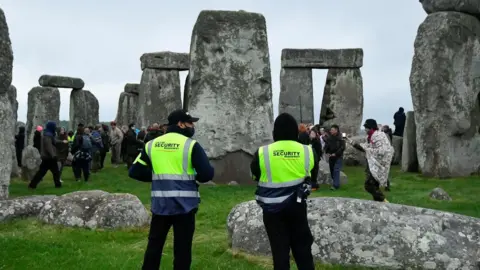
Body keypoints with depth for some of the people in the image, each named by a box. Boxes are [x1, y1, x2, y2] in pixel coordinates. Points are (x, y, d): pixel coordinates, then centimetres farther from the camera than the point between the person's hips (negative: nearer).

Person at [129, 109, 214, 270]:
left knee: (154, 245, 17)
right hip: (184, 205, -4)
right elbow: (207, 174, -13)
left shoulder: (152, 144, 6)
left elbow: (134, 171, 8)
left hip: (160, 204, 4)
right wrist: (195, 176, 8)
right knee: (182, 248, 6)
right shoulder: (191, 144, -8)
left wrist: (156, 175, 13)